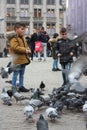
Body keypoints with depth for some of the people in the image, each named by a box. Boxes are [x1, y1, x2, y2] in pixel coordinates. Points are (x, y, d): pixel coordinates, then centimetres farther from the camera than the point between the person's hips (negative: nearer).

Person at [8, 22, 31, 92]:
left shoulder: (23, 37, 17)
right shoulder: (13, 38, -14)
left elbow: (26, 46, 23)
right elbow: (15, 47, -25)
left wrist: (28, 50, 1)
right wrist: (25, 50, -22)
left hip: (24, 59, 9)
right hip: (17, 60, -9)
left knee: (22, 74, 16)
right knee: (15, 74, -2)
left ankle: (21, 86, 25)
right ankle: (14, 88, 5)